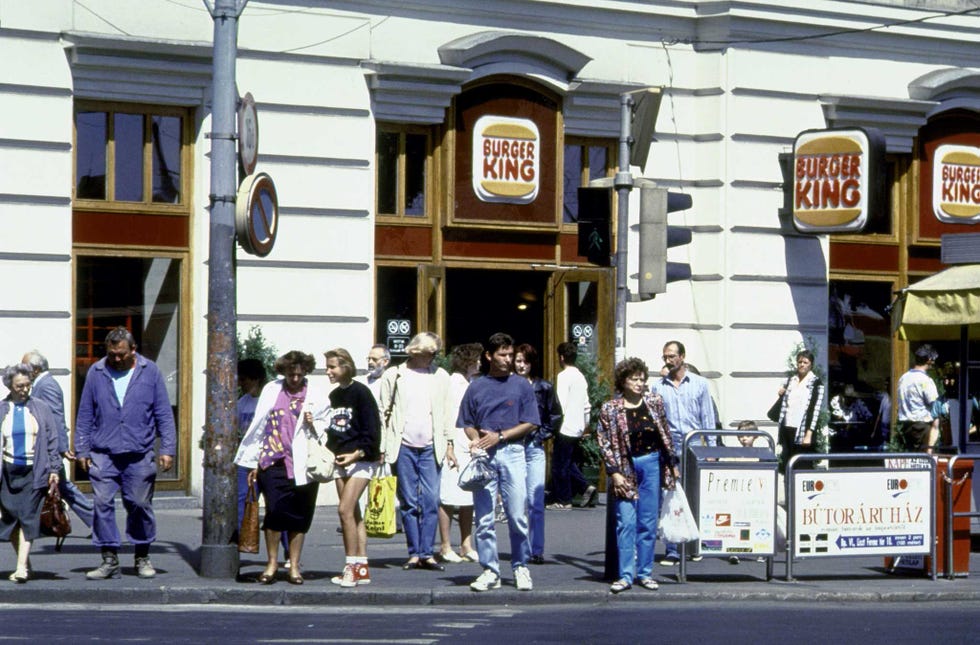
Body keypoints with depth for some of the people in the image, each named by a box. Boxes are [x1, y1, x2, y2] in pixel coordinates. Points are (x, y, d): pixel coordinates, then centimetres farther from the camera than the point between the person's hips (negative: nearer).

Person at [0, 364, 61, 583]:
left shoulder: (40, 409, 5)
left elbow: (52, 440, 6)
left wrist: (54, 469, 0)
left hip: (34, 472, -1)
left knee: (28, 517, -9)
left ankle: (22, 567, -13)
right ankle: (25, 564, 17)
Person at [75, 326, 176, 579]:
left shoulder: (150, 372, 4)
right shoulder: (96, 373, 6)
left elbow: (164, 414, 6)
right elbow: (85, 415, 11)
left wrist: (167, 449, 0)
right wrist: (82, 450, 7)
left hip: (139, 455, -1)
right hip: (103, 454, 1)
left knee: (140, 505, 3)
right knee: (103, 504, -6)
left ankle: (142, 557, 18)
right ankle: (109, 559, 1)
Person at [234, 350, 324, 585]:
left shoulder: (315, 396, 7)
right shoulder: (271, 390, 10)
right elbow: (259, 426, 15)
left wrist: (313, 424, -8)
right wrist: (254, 462, 13)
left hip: (302, 465, 0)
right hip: (273, 462, 0)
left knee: (299, 516, 2)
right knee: (275, 511, -8)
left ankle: (294, 566, 12)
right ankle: (272, 563, 5)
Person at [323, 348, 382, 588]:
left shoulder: (360, 392, -10)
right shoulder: (334, 395, 13)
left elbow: (372, 429, -13)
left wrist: (357, 453, -21)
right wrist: (330, 451, 2)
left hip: (361, 459, -8)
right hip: (340, 460, 8)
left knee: (345, 509, -15)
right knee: (353, 513, 7)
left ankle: (353, 566, -10)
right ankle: (361, 569, 10)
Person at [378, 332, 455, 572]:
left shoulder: (440, 376, 10)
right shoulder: (394, 376, 5)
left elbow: (447, 413, 12)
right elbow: (384, 413, 5)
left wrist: (449, 445, 7)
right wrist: (381, 448, 0)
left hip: (431, 447, 1)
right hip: (403, 447, -1)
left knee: (431, 501, -4)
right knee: (409, 502, 1)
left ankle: (427, 553, -1)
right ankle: (414, 552, 6)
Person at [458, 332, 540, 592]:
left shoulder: (522, 386, 7)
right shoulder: (476, 387, 12)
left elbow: (530, 424, 2)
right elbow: (467, 423, 14)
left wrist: (499, 436, -8)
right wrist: (475, 439, -7)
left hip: (512, 453, -1)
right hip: (483, 455, 1)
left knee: (518, 516, -4)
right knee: (484, 517, 0)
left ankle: (521, 567, 9)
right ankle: (490, 571, 6)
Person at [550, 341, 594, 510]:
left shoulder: (563, 376, -12)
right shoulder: (581, 377, 12)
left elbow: (560, 405, -18)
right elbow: (587, 405, 15)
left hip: (566, 428, -8)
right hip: (578, 429, 8)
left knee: (560, 465, 1)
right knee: (569, 463, 18)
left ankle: (563, 500, 5)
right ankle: (586, 487, 5)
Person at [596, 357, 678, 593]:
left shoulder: (654, 401, 4)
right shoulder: (610, 409, -4)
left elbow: (666, 434, 11)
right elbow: (605, 443, -4)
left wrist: (672, 464, 11)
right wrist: (615, 472, -10)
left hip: (652, 464, 3)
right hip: (626, 467, -3)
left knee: (648, 523, 5)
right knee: (626, 523, -7)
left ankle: (645, 572, 12)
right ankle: (625, 575, -4)